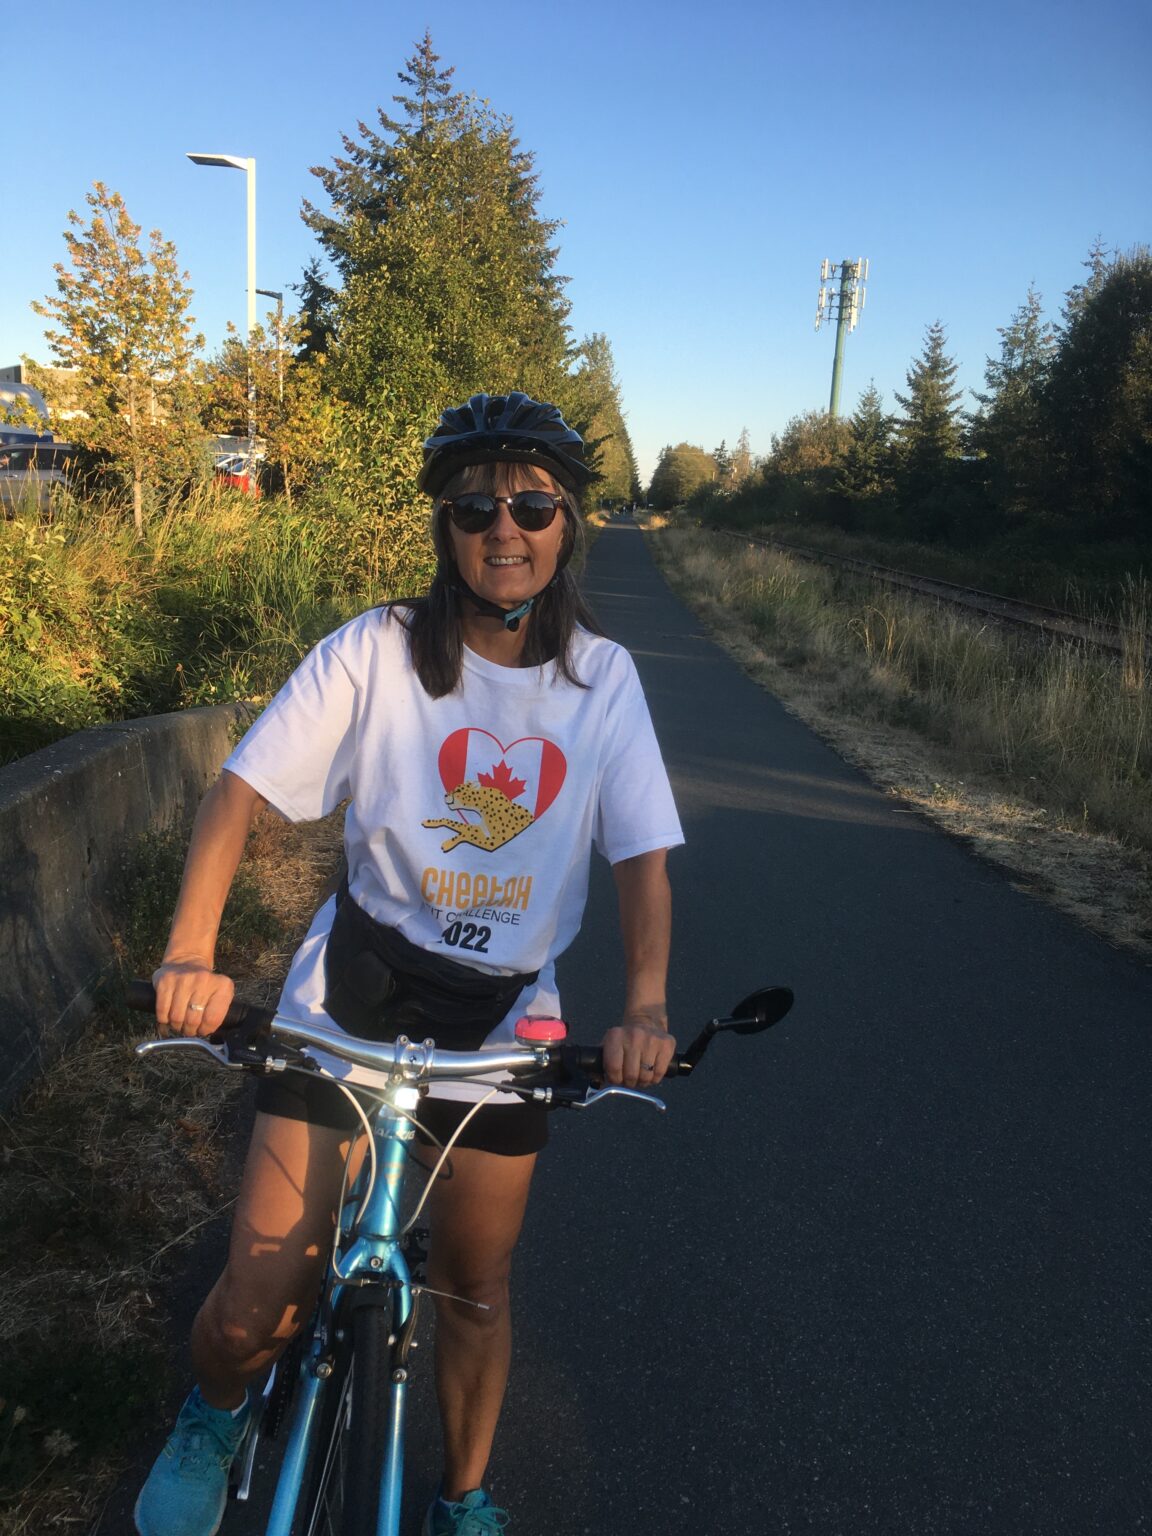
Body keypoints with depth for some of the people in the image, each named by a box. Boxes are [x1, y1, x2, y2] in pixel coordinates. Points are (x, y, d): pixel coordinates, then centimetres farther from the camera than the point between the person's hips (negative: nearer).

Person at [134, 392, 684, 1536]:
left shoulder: (601, 676, -4)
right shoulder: (376, 651, -11)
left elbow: (642, 857, -7)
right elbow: (241, 792, -13)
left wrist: (646, 1005, -23)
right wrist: (190, 951, -28)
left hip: (501, 1012, 2)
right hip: (357, 982, -1)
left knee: (475, 1285, 13)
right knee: (261, 1296, -3)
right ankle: (210, 1417, 35)